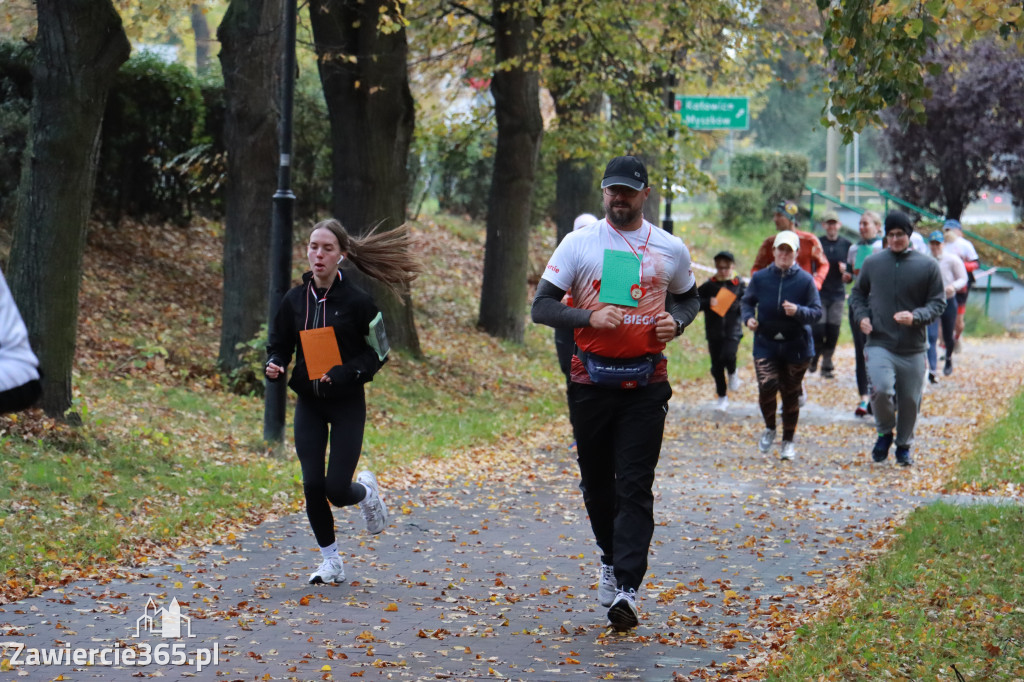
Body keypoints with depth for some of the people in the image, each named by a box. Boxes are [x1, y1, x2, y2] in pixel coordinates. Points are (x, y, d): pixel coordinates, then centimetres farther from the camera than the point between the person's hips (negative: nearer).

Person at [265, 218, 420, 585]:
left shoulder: (357, 302, -9)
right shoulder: (294, 300, 1)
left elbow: (378, 353, -5)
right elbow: (279, 345, 11)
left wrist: (343, 373, -20)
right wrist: (274, 366, -12)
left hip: (347, 404, -3)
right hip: (308, 404, 3)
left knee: (336, 489, -9)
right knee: (312, 486, -4)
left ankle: (366, 491, 29)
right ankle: (331, 562, 14)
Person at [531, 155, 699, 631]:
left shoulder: (671, 250, 7)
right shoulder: (579, 243, 1)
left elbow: (689, 297, 23)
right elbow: (541, 306, -3)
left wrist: (676, 321, 0)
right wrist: (588, 317, -20)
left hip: (646, 382, 0)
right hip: (591, 380, 0)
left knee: (636, 486, -8)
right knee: (597, 481, 10)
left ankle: (627, 587, -13)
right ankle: (611, 559, 34)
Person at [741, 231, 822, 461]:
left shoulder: (805, 280, -3)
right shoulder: (760, 277, 2)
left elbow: (817, 311, -3)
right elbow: (748, 301, 15)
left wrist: (798, 311, -23)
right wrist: (748, 317, -6)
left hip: (796, 346, 0)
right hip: (765, 344, 0)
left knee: (791, 394, 7)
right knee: (767, 386, -17)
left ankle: (788, 441, 24)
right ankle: (770, 429, 12)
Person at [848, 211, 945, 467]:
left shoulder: (928, 266, 1)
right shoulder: (872, 262, 6)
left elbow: (938, 302, 3)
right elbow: (857, 293, 18)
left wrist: (916, 316, -16)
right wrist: (862, 316, -2)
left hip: (913, 348, 1)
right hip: (879, 343, 0)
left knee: (910, 400, 7)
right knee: (881, 390, -22)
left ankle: (904, 445, 30)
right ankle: (885, 432, 7)